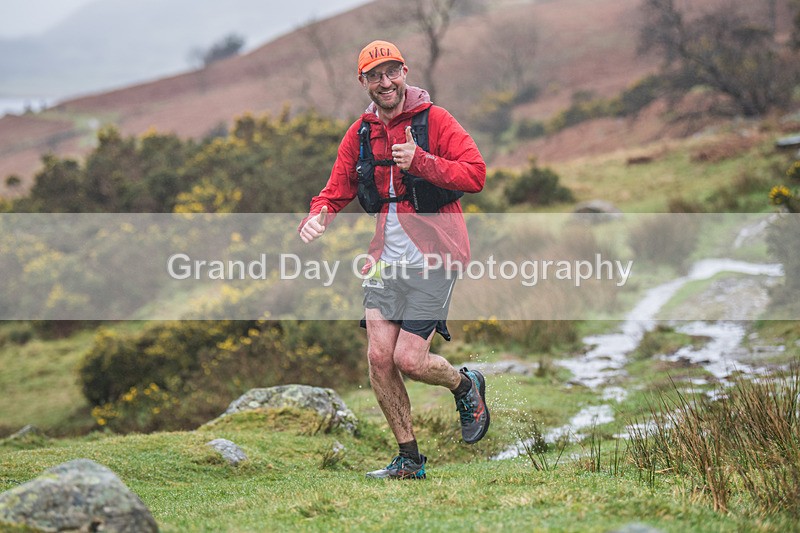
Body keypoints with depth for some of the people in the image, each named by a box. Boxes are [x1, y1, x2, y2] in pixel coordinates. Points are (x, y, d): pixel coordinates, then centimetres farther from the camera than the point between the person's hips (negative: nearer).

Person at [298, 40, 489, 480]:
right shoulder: (359, 134, 10)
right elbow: (338, 191, 11)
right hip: (385, 258, 5)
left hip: (433, 257, -5)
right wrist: (317, 216, -12)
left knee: (409, 361, -10)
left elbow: (475, 175, -12)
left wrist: (419, 162, -23)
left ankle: (466, 385, 24)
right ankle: (409, 459, 12)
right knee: (379, 358, -3)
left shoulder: (434, 120, -5)